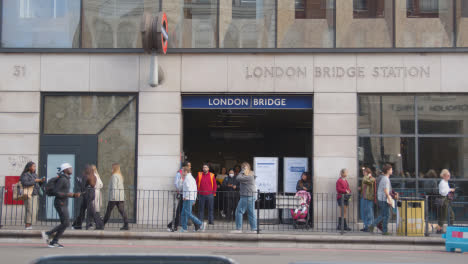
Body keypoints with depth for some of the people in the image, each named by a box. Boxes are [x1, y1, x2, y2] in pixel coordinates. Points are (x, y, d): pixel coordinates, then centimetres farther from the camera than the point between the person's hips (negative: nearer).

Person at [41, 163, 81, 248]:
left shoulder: (66, 179, 16)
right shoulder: (62, 179, -15)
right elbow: (55, 192, -19)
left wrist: (75, 195, 8)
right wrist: (67, 194, -22)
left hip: (64, 204, 10)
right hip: (60, 204, -10)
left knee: (64, 224, 6)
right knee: (66, 223, -12)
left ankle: (54, 242, 7)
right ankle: (48, 234, -4)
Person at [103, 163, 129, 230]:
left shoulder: (114, 176, -10)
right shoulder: (120, 176, 16)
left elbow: (114, 186, -17)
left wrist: (113, 196, -19)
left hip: (114, 197, -8)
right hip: (121, 197, 8)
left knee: (109, 210, 5)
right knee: (122, 210, 1)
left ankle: (103, 224, 16)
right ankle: (126, 225, -9)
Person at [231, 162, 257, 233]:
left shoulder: (248, 176, -16)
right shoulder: (251, 174, 14)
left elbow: (238, 178, -23)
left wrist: (242, 171, -12)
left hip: (247, 196, -10)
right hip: (251, 196, 10)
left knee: (239, 211, -5)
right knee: (251, 213, 11)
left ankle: (238, 229, -3)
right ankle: (254, 229, 12)